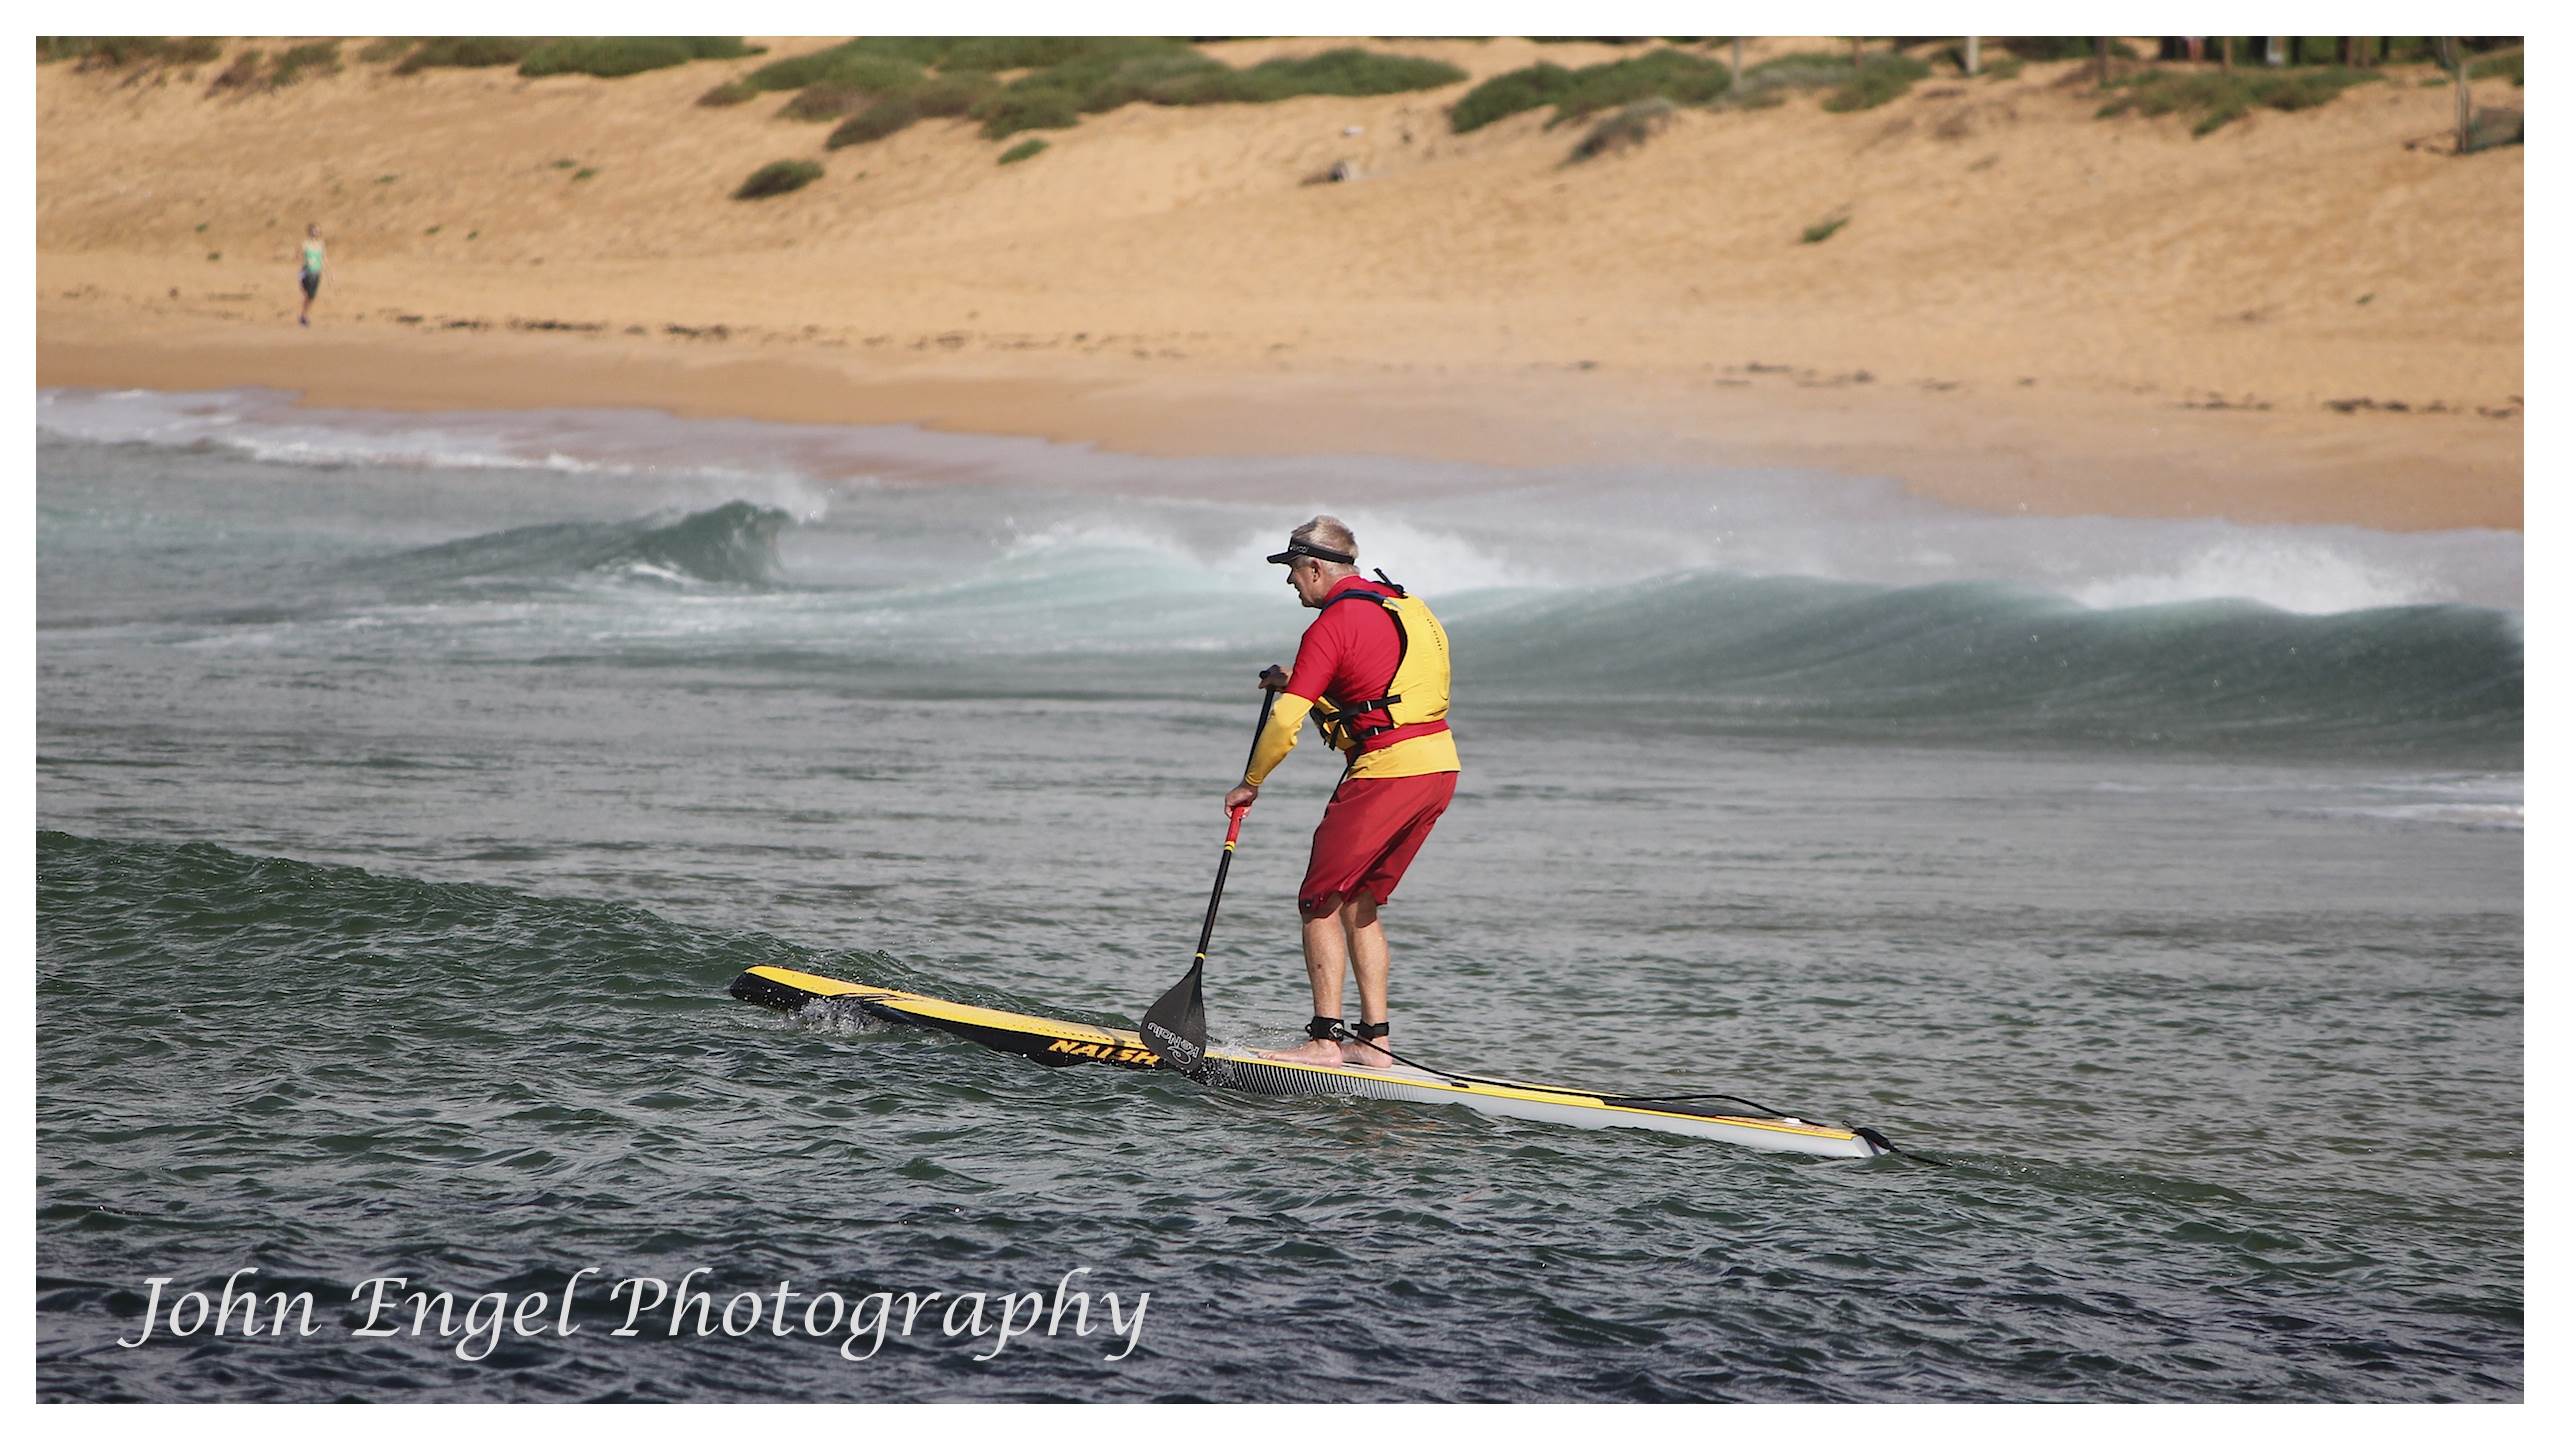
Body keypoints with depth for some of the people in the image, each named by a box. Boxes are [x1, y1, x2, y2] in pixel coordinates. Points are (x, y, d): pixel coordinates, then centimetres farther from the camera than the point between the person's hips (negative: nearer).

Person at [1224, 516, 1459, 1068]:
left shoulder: (1332, 625, -9)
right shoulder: (1401, 604, 18)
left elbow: (1285, 724, -13)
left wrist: (1249, 785, 1)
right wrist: (1294, 683, 20)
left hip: (1388, 769, -9)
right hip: (1441, 765, 9)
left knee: (1320, 901, 0)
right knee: (1358, 902, 16)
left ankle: (1325, 1039, -4)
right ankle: (1374, 1039, 15)